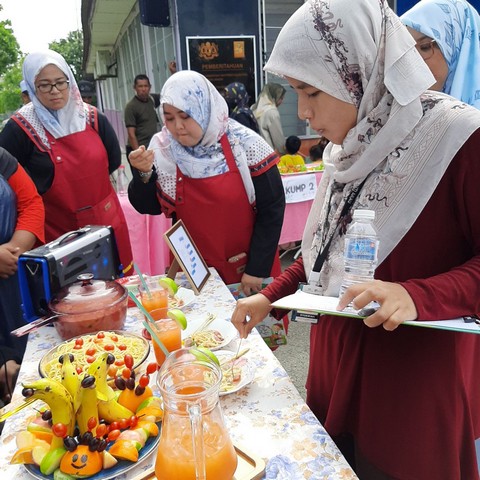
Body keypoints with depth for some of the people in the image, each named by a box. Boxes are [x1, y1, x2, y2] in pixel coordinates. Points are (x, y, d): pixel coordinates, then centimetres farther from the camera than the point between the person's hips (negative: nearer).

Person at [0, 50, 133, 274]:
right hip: (59, 233, -3)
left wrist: (83, 182, 5)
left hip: (108, 224, 4)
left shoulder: (93, 118, 1)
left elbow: (113, 160, 11)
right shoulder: (20, 128, -9)